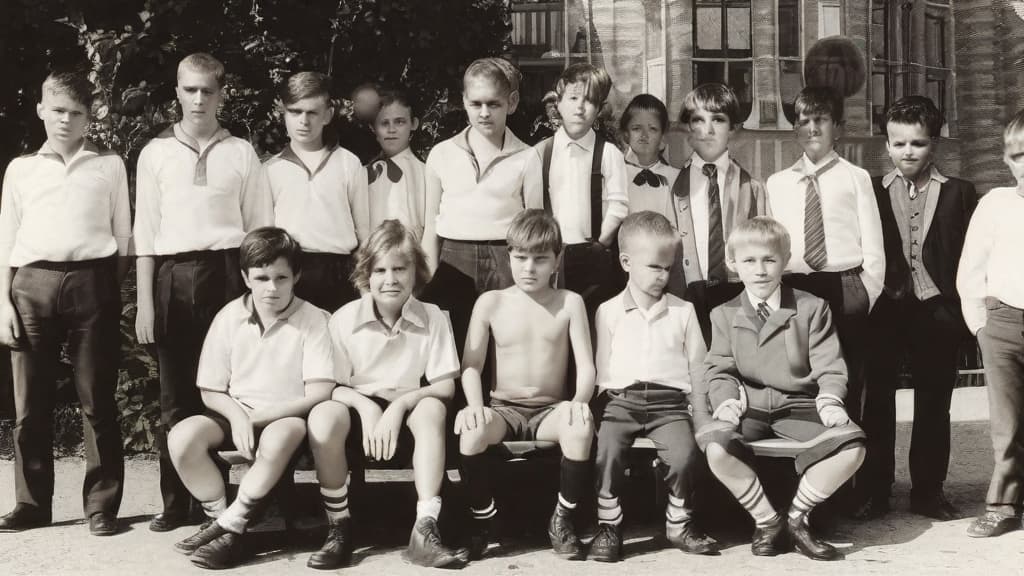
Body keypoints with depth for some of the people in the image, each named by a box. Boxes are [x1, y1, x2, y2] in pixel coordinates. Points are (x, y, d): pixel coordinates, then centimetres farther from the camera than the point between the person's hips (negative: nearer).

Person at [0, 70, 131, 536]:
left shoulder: (109, 166, 11)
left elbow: (123, 235, 10)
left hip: (91, 282, -1)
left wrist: (115, 291, 1)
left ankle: (101, 504, 8)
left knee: (97, 400, 1)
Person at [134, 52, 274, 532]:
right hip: (173, 276, 1)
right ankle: (175, 502, 14)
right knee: (175, 395, 5)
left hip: (226, 271, -1)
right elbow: (145, 231, 5)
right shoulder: (156, 153, 8)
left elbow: (260, 227, 7)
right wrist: (144, 302, 0)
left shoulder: (241, 152, 7)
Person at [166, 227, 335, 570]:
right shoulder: (229, 317, 0)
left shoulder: (313, 320, -8)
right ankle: (218, 516, -7)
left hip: (288, 416, -3)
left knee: (276, 442, -38)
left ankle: (230, 528, -20)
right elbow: (211, 391, 4)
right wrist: (238, 417, -17)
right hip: (236, 414, 3)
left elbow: (319, 393, -14)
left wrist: (258, 417, -17)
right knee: (181, 438, -25)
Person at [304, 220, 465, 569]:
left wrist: (400, 403, -23)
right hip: (359, 408, 0)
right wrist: (365, 405, -24)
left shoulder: (433, 318, -4)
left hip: (406, 414, 0)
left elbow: (445, 387, -8)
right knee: (323, 414, -33)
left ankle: (425, 530, -32)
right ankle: (338, 529, -19)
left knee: (431, 408, -33)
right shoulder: (345, 318, -5)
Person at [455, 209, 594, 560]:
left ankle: (562, 519, -13)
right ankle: (483, 519, -9)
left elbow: (586, 366, -3)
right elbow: (471, 366, 0)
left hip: (551, 409, 0)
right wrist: (475, 404, -21)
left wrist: (579, 400, -25)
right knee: (471, 428, -35)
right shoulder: (490, 302, 3)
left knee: (581, 427, -36)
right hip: (503, 409, 0)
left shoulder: (570, 302, 3)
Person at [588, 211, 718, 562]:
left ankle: (678, 523, -3)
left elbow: (698, 367, 17)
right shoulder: (608, 312, 11)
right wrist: (603, 401, -1)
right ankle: (608, 525, -9)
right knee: (606, 451, -30)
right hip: (620, 399, 0)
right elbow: (600, 369, 12)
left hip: (670, 401, 1)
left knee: (685, 454, -27)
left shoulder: (683, 311, 15)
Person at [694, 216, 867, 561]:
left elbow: (829, 367, 3)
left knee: (852, 445, -27)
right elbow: (720, 369, 9)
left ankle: (796, 518, -6)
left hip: (800, 406, 0)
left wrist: (829, 400, -17)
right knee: (715, 445, -32)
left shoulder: (812, 308, 8)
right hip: (749, 408, 0)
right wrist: (726, 400, -12)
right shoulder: (724, 315, 11)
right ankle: (766, 520, -9)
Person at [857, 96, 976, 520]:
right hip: (883, 310, 0)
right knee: (877, 403, 4)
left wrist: (964, 311, -4)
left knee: (934, 406, 8)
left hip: (936, 311, 1)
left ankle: (928, 491, 19)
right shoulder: (870, 191, 4)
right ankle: (874, 491, 14)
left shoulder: (959, 193, 6)